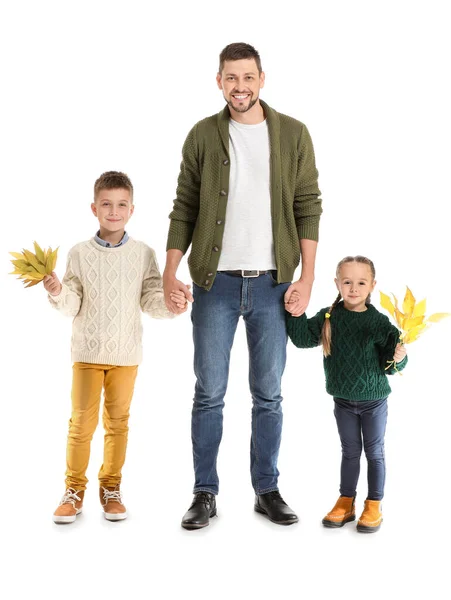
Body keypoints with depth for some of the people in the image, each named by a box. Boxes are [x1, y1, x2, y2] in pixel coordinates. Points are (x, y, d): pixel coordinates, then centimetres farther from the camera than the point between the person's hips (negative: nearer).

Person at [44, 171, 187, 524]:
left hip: (126, 352, 1)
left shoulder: (143, 254, 0)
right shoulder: (80, 253, -1)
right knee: (82, 421, 1)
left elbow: (151, 301, -2)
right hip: (88, 351, -1)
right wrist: (59, 294, -22)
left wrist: (171, 304, -21)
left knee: (118, 421, 10)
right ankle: (74, 491, 14)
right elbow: (73, 305, -2)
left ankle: (111, 488, 23)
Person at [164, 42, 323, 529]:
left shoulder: (293, 134, 3)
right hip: (215, 283, 0)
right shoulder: (202, 136, 3)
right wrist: (170, 274, -5)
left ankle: (267, 491, 21)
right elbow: (184, 208, 4)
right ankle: (204, 493, 16)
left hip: (272, 284, 0)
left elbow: (308, 207, 2)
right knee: (209, 393, 4)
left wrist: (306, 276, -5)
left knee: (268, 395, 8)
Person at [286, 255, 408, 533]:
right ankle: (346, 503, 25)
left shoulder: (379, 322, -14)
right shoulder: (328, 317, -6)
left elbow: (390, 364, -11)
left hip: (374, 400, -3)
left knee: (374, 452, 9)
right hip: (343, 400, 3)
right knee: (350, 451, 15)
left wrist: (398, 359, -32)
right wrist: (295, 313, -17)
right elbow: (303, 338, -6)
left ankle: (374, 505, 20)